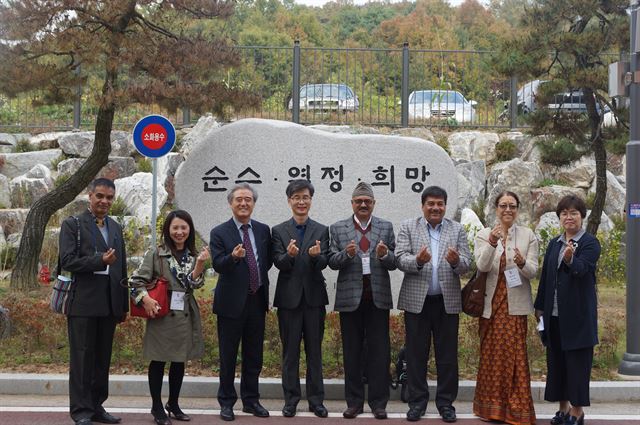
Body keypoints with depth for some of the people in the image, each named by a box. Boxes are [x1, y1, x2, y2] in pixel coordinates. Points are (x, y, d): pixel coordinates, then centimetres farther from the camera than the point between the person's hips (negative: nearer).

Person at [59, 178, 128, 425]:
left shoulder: (115, 228, 16)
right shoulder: (72, 225, -1)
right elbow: (67, 261, -11)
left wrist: (124, 305, 15)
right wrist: (99, 261, -23)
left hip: (109, 304, 6)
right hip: (83, 302, -6)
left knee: (102, 358, 10)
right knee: (82, 358, 0)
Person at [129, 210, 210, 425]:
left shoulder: (193, 256, 7)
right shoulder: (156, 254, -4)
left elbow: (194, 284, -5)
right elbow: (136, 280, -6)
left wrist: (199, 263, -20)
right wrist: (145, 298, -21)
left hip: (185, 316, 4)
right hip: (161, 315, -4)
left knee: (179, 362, 12)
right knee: (158, 362, 3)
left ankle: (173, 404, 26)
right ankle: (157, 407, 14)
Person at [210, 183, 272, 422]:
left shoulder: (263, 230, 7)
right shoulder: (219, 233, -5)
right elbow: (218, 265, -15)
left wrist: (260, 280, 4)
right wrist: (234, 257, -33)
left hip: (257, 300, 4)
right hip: (232, 301, -4)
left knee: (254, 355, 11)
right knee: (228, 356, 5)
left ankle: (251, 400, 23)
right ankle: (226, 402, 15)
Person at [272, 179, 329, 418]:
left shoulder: (321, 231, 5)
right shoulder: (279, 231, 3)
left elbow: (323, 264, -6)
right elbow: (279, 263, -8)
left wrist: (316, 255, -29)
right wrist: (289, 254, -29)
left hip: (314, 297, 1)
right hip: (289, 297, -1)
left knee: (314, 351, 7)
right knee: (290, 352, 7)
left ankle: (316, 400, 14)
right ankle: (291, 399, 15)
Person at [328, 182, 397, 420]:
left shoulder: (386, 228, 7)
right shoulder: (338, 228, 6)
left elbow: (393, 264, 3)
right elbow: (332, 262, 0)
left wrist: (385, 255, -19)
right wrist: (346, 254, -20)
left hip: (378, 297, 0)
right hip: (350, 298, 0)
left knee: (379, 352, 2)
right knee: (352, 353, 7)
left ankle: (378, 403, 10)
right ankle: (354, 402, 16)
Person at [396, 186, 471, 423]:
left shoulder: (457, 230, 8)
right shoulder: (408, 227, 5)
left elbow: (466, 265, -1)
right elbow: (400, 259, -6)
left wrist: (456, 261, -24)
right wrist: (418, 261, -26)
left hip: (448, 301, 1)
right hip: (416, 300, -1)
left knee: (447, 354, 6)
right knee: (416, 354, 6)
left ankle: (446, 402, 16)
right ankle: (417, 401, 16)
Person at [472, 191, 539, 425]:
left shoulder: (528, 235, 3)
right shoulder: (484, 234, 2)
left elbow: (533, 272, -3)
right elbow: (482, 266, -13)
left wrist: (522, 263, -26)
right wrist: (492, 243, -29)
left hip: (515, 304, -1)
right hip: (491, 303, 1)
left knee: (515, 353, -2)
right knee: (491, 353, 7)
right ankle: (492, 406, 18)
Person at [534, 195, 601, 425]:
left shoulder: (590, 243, -6)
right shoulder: (554, 244, 11)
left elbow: (582, 268, -24)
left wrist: (570, 260, -45)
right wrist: (540, 307, 14)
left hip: (578, 314, -6)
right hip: (554, 314, 6)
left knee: (577, 361, -1)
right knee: (556, 361, 11)